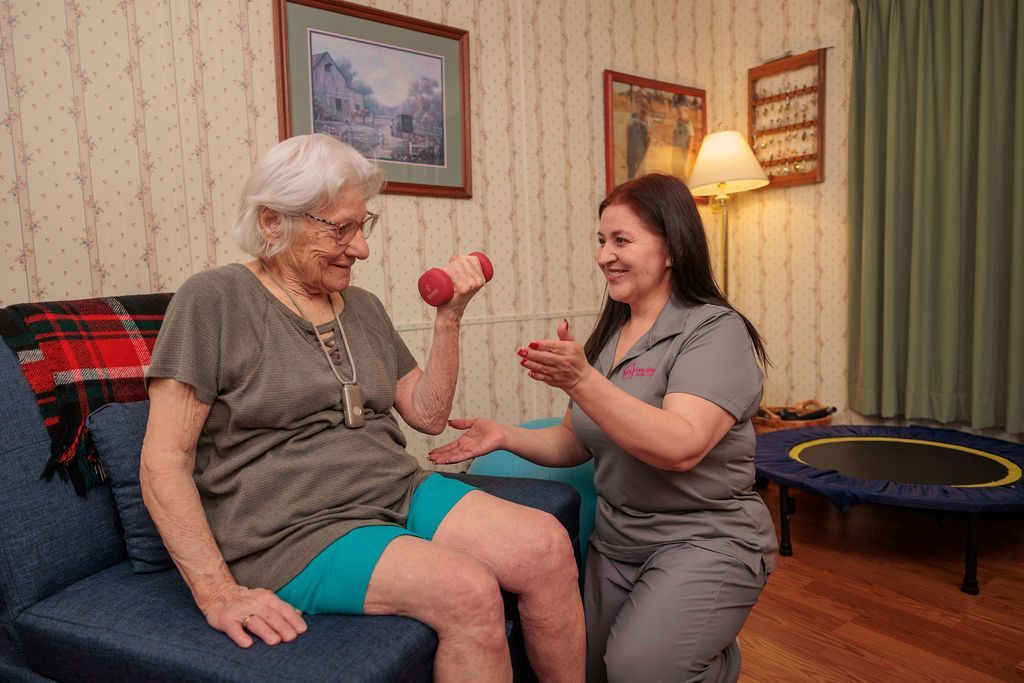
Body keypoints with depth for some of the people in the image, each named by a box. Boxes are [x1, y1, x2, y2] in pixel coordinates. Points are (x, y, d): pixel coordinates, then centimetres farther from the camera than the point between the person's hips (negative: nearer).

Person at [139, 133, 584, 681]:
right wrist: (218, 593, -17)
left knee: (548, 545, -17)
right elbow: (163, 461, -8)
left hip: (400, 493, 6)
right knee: (470, 591, -28)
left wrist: (449, 317, 0)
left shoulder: (363, 307, 13)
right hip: (291, 532, -5)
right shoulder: (214, 301, -5)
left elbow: (427, 415, 11)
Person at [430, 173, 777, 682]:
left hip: (706, 539, -6)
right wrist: (505, 436, -7)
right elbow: (574, 442, 9)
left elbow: (680, 446, -29)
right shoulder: (606, 335, 6)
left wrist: (582, 380, -35)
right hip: (615, 541, 7)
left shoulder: (716, 330, -15)